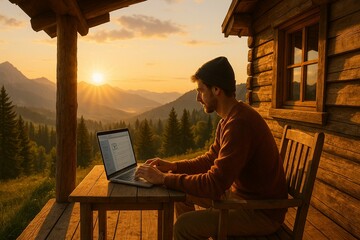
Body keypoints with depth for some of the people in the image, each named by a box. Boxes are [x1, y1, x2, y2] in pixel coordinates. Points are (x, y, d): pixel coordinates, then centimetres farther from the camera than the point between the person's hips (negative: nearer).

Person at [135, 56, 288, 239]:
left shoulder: (239, 123, -28)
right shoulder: (228, 119, 4)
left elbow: (214, 184, -30)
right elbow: (211, 158, 12)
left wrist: (163, 178, -21)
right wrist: (172, 166, 0)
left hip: (262, 212, -9)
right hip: (239, 192, 9)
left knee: (185, 225, -19)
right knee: (182, 193, 13)